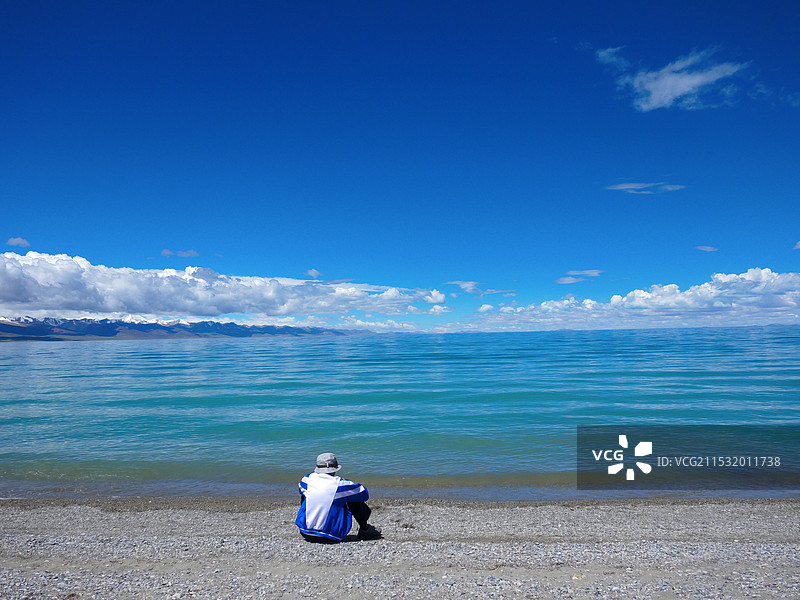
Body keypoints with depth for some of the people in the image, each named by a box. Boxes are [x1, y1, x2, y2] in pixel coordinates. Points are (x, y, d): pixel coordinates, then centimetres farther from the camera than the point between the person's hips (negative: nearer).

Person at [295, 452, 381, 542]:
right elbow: (364, 494, 2)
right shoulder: (340, 484, -13)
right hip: (331, 537, -3)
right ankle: (364, 530, 23)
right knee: (355, 500, 10)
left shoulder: (307, 479, -3)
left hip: (306, 534, 4)